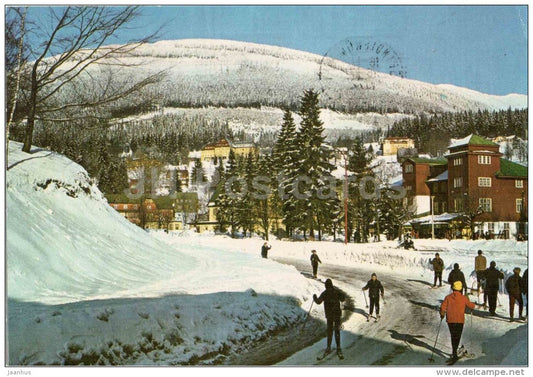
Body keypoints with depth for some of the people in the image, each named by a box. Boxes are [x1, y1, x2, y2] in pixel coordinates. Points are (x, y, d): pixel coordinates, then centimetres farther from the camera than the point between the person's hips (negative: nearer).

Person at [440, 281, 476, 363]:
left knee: (453, 336, 16)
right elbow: (471, 306, 8)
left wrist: (442, 315, 14)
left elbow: (443, 307, -5)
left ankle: (454, 353, 22)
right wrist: (473, 304, 32)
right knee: (457, 337, 3)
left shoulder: (448, 297, -3)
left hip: (450, 320, 2)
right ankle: (454, 352, -11)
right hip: (460, 321, -2)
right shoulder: (464, 298, -5)